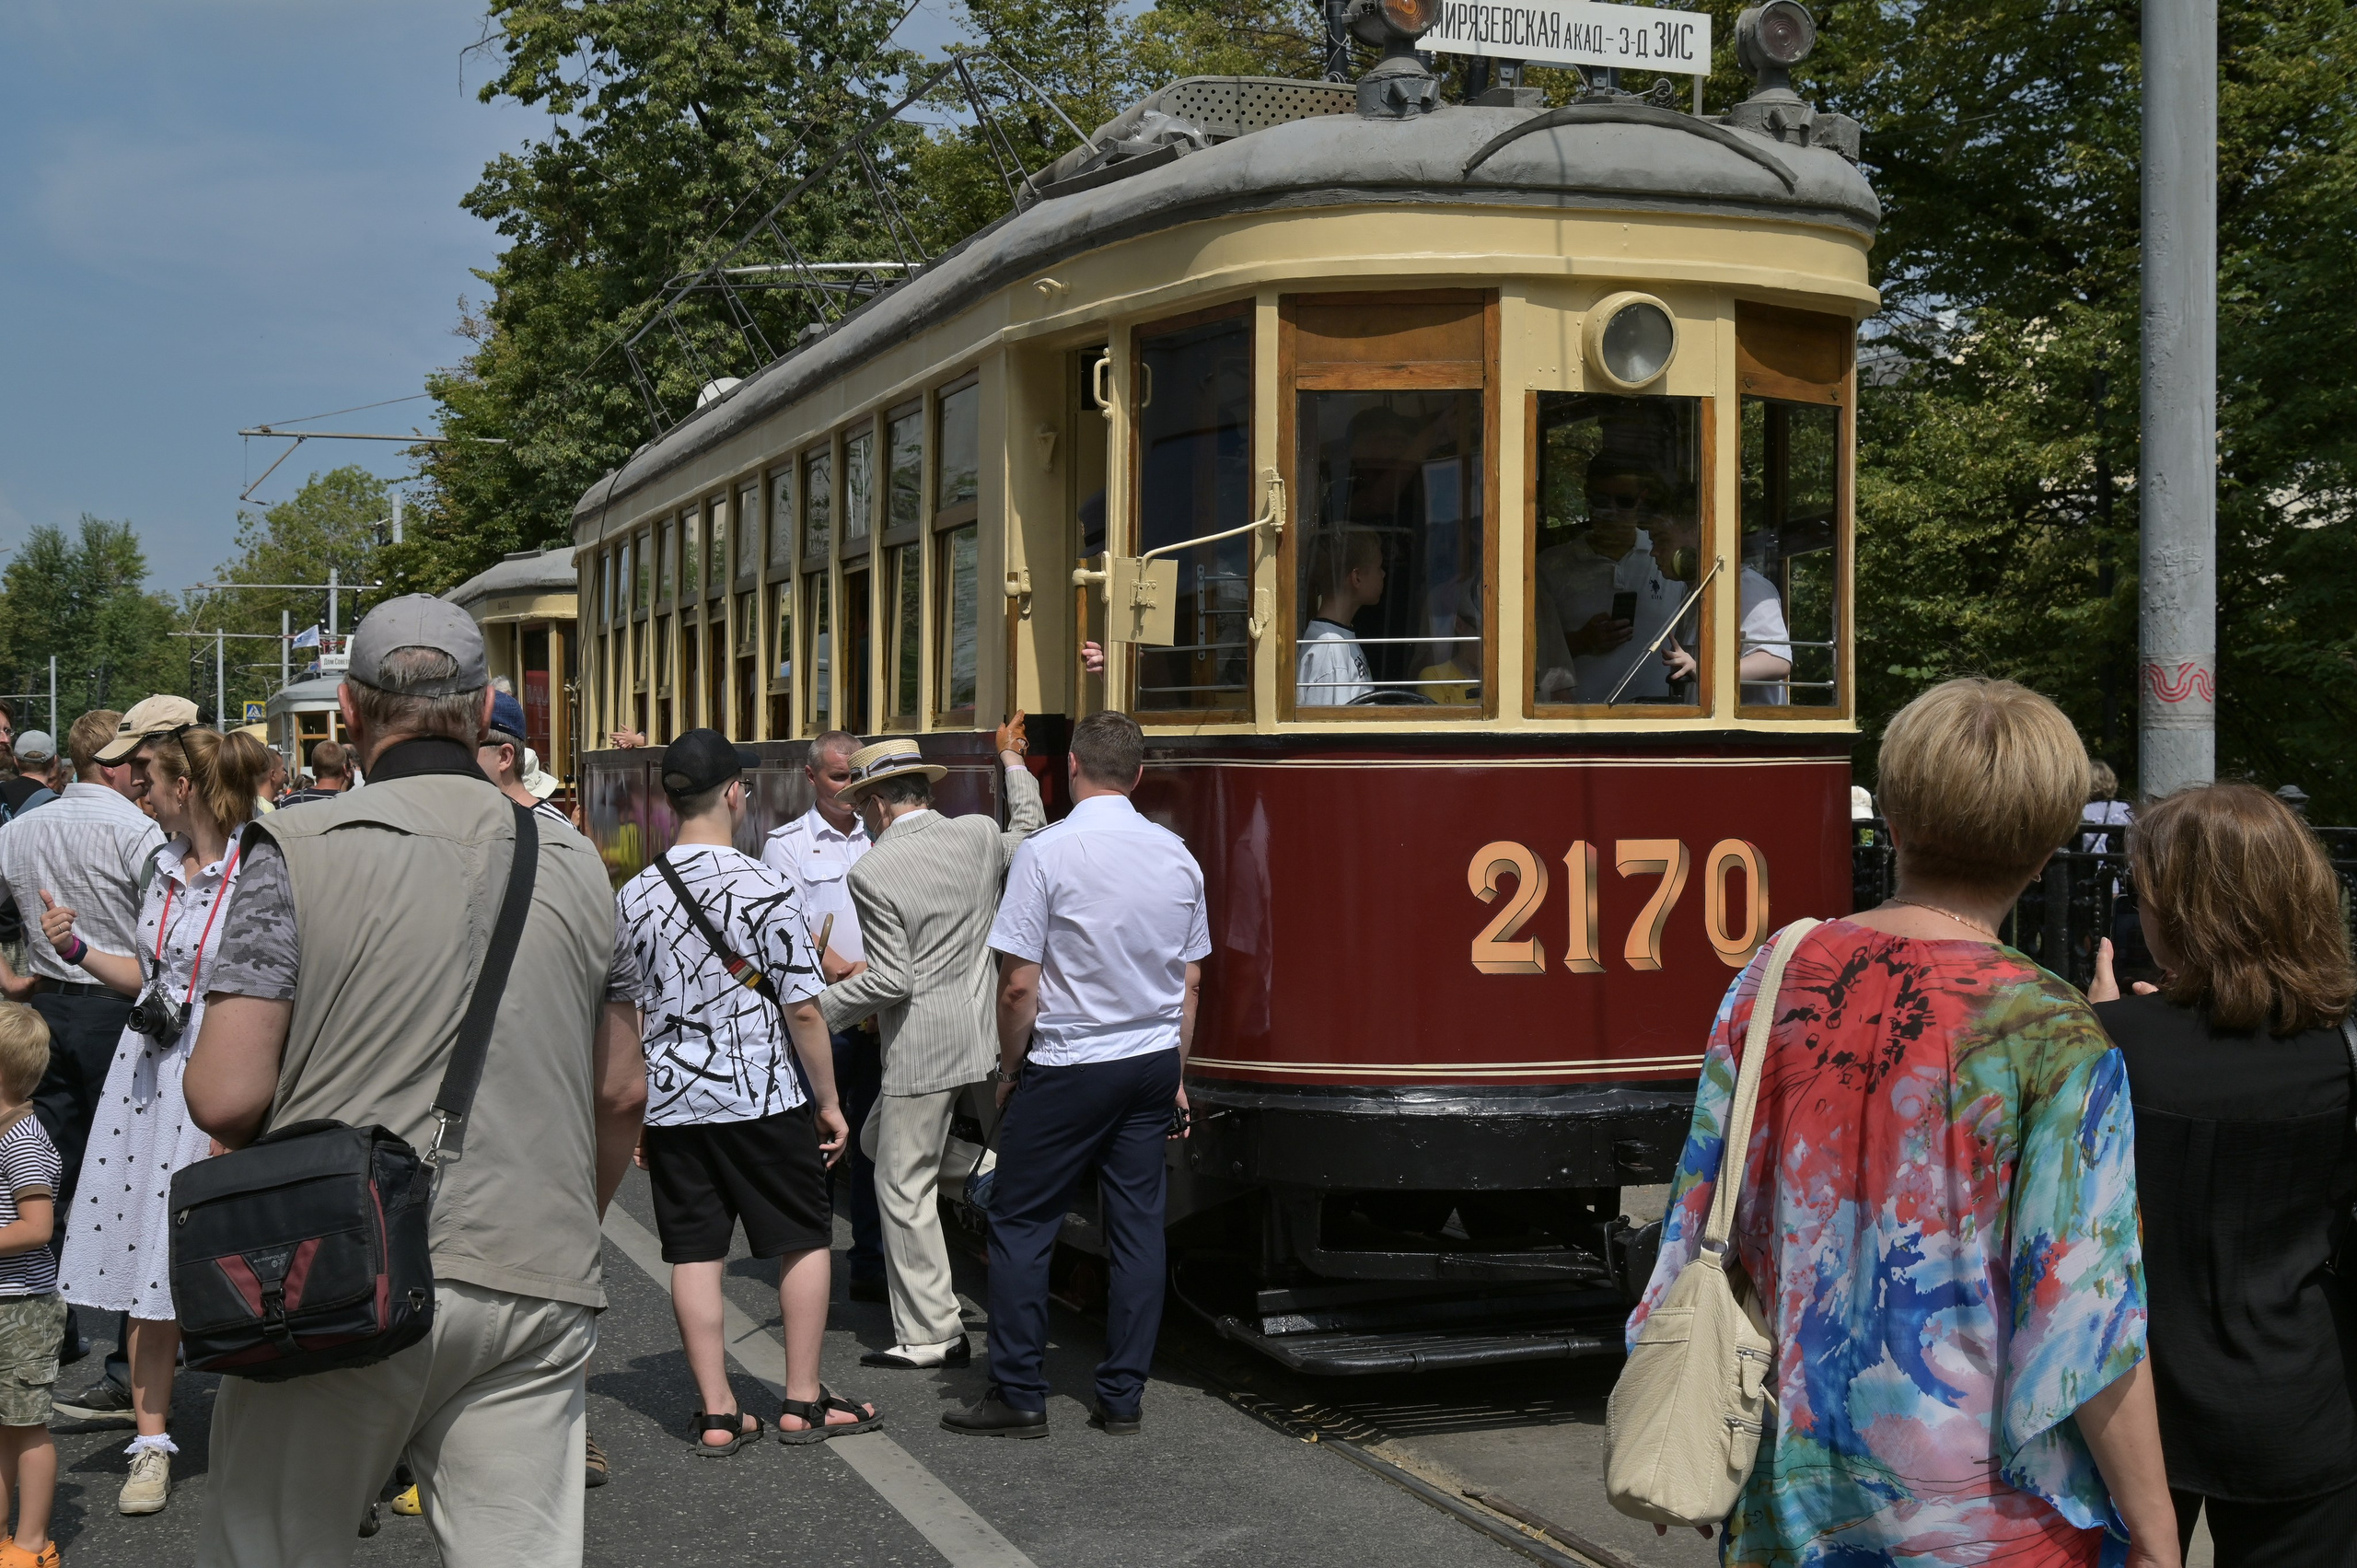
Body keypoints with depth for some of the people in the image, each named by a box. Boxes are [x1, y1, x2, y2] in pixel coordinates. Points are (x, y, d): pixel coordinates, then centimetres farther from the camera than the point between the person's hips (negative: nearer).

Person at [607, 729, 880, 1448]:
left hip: (671, 1100, 4)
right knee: (805, 1240, 10)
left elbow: (619, 1015, 8)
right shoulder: (762, 888, -12)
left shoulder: (633, 896, 2)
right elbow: (802, 1010, -10)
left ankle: (717, 1413, 9)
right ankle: (803, 1402, 14)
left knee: (694, 1254, 7)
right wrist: (828, 1100, 0)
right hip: (761, 1096, -4)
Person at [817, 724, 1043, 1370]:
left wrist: (818, 1008, -4)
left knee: (903, 1186, 2)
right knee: (880, 1138, 26)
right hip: (985, 1036, 8)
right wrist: (1013, 762, 40)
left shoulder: (872, 872, -15)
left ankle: (929, 1335, 7)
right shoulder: (978, 835, 2)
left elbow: (890, 981, -17)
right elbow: (1028, 834, 27)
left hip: (921, 1049, -8)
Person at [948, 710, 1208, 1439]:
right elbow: (1191, 980, 9)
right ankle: (1122, 1397, 12)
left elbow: (1019, 985, -14)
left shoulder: (1046, 854, -14)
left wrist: (1009, 1069, 0)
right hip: (1151, 1063, 5)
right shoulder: (1176, 856, 3)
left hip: (1066, 1070, -5)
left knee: (1020, 1224, 5)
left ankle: (1019, 1396, 7)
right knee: (1138, 1228, 8)